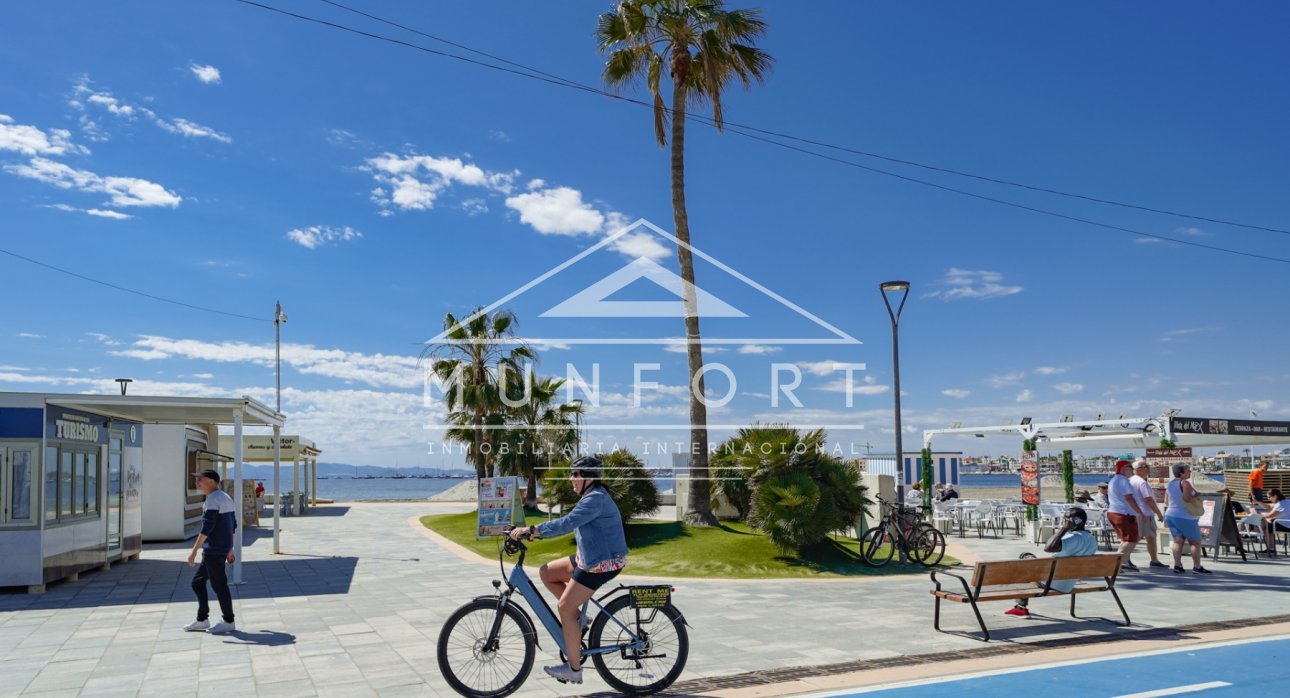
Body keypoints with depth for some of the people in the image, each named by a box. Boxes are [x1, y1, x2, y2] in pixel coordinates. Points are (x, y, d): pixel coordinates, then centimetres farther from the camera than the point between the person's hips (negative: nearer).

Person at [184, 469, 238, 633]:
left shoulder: (213, 499, -14)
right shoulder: (226, 498, 17)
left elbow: (207, 527, -22)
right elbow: (233, 525, 20)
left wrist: (194, 550, -21)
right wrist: (230, 549, 24)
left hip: (214, 550, -10)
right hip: (223, 548, 10)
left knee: (219, 584, -2)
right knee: (198, 582, 16)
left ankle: (229, 622, 5)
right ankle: (202, 620, 19)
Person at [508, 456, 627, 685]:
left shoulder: (596, 499, -20)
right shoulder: (591, 497, 14)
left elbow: (566, 523, -30)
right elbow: (569, 524, 16)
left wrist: (529, 530, -28)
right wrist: (533, 531, 8)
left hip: (603, 563, -10)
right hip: (589, 558, 10)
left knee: (565, 607, -9)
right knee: (547, 572, 9)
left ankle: (574, 669, -1)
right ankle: (577, 618, 14)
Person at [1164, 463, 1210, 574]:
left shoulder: (1170, 483, 11)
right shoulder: (1184, 483, -15)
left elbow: (1166, 501, 14)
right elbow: (1187, 498, -24)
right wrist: (1197, 495, -9)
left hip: (1171, 515, 7)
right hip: (1185, 517, -7)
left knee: (1178, 541, 4)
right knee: (1195, 542, 4)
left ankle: (1177, 565, -4)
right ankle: (1197, 566, 3)